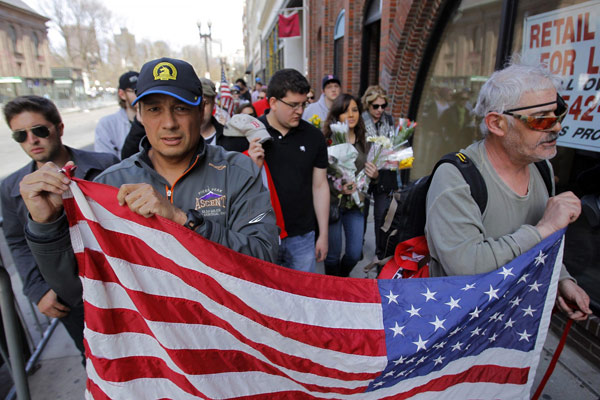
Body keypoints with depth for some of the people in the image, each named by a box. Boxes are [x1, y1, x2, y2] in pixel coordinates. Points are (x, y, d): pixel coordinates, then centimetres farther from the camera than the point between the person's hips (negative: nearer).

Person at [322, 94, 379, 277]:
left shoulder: (363, 140, 5)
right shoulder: (328, 139, -14)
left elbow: (368, 170, 16)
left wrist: (375, 174, -6)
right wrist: (337, 188, -26)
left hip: (356, 203, 5)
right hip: (332, 203, -5)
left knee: (355, 253, 11)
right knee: (333, 254, 9)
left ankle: (343, 277, 43)